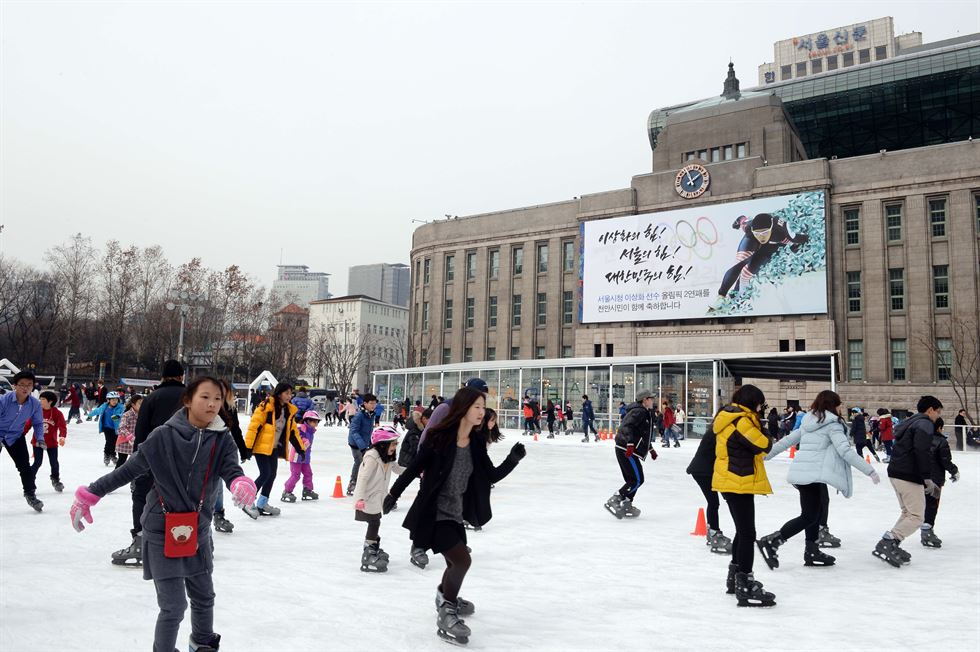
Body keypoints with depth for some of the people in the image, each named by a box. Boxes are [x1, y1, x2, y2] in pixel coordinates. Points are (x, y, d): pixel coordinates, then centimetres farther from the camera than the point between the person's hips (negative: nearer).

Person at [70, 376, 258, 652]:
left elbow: (232, 469, -21)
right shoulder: (164, 436, -14)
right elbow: (129, 470, -7)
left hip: (198, 531, 4)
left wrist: (242, 484, -44)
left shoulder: (222, 440, -7)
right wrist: (89, 495, -6)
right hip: (163, 532, -4)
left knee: (204, 596, 22)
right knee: (173, 606, -5)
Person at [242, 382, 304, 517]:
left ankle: (262, 504, 22)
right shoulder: (266, 406, -16)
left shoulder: (289, 410, 8)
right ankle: (248, 503, -1)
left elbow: (292, 431, 17)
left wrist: (301, 448, 17)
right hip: (261, 446, -8)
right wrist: (248, 446, -20)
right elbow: (254, 425, -17)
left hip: (274, 448, 8)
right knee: (265, 474, -13)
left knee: (272, 475, 9)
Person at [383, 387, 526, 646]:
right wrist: (394, 494, 0)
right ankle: (446, 615, 3)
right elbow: (415, 468, -10)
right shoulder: (439, 438, -21)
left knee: (455, 563, 23)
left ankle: (446, 599, 53)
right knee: (462, 560, -17)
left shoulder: (476, 442, -2)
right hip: (434, 513, -7)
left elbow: (491, 477, 2)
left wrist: (512, 460, -14)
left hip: (455, 513, 7)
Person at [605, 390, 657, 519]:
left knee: (633, 479, 12)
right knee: (637, 479, -11)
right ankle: (614, 500, -10)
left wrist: (651, 449, 36)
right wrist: (630, 444, -34)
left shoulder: (645, 413, 23)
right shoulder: (639, 412, -11)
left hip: (630, 451, 10)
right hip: (627, 451, -10)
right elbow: (626, 427, -25)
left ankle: (626, 506, 17)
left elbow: (644, 434, 34)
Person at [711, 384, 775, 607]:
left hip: (730, 481, 10)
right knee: (747, 534, -7)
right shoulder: (742, 421, -18)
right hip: (739, 483, -10)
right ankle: (745, 587, -6)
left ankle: (735, 578, 31)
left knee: (742, 530, 21)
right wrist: (768, 439, 5)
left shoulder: (728, 418, 13)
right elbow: (763, 445, -14)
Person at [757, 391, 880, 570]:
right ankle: (771, 541, -7)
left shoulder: (809, 422, 18)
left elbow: (787, 440, 21)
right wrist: (870, 471, -9)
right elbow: (845, 451, -12)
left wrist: (766, 454, 28)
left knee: (821, 505, 17)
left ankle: (811, 551, 19)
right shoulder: (832, 425, -4)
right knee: (809, 516, -3)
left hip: (801, 472, 8)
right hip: (813, 475, -8)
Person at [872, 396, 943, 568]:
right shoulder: (925, 424, -8)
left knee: (908, 512, 19)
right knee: (917, 517, -4)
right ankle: (886, 544, -14)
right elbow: (921, 452, -21)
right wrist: (927, 478, -18)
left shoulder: (910, 422, 22)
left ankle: (891, 546, 13)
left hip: (895, 472, 10)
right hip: (908, 476, -10)